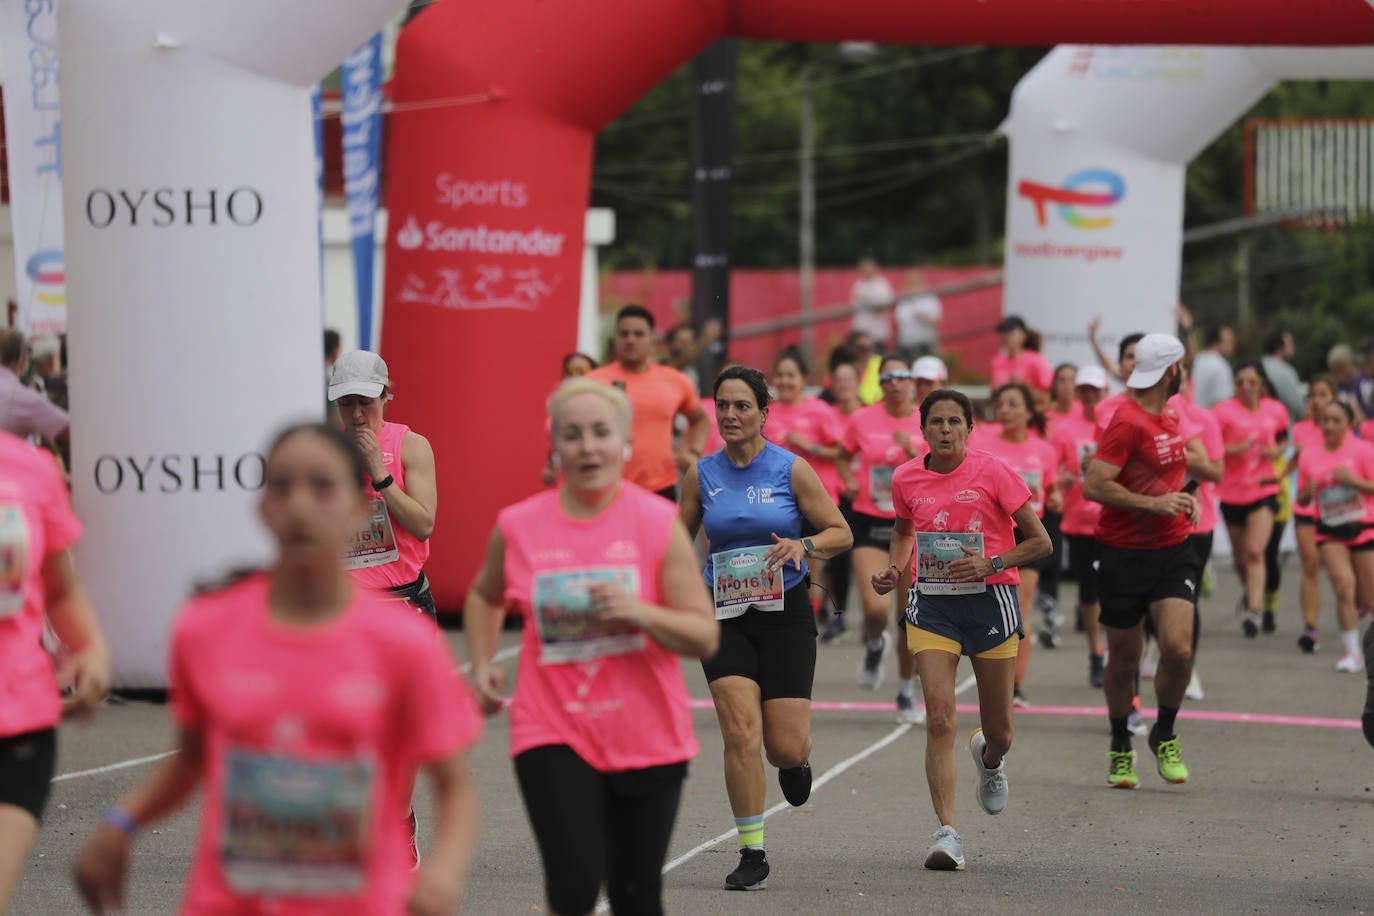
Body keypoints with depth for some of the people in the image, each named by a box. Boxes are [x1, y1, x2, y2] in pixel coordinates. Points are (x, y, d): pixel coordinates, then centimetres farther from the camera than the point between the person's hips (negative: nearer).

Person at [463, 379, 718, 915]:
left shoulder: (659, 523, -6)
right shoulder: (517, 527, -1)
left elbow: (705, 638, -6)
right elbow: (485, 597, 22)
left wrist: (641, 612, -22)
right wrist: (482, 667, 8)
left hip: (647, 740, 1)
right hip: (553, 734, 0)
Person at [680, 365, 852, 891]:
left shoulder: (791, 470, -4)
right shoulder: (702, 475, 3)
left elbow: (841, 534, 0)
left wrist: (803, 545, -20)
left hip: (785, 615, -1)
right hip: (725, 616, 1)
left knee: (784, 748, -6)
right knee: (740, 732, -14)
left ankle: (796, 759, 34)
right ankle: (751, 854, -4)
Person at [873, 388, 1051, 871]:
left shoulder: (992, 473, -8)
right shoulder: (906, 479, 2)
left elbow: (1041, 542, -5)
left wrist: (991, 563, -19)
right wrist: (894, 569, 5)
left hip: (990, 600, -1)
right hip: (931, 604, 1)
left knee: (999, 731, 8)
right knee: (939, 718, -15)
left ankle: (988, 758, 47)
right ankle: (947, 832, -14)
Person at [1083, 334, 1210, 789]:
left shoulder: (1171, 418, 11)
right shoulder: (1128, 422, -15)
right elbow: (1094, 485, -22)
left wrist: (1186, 498, 9)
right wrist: (1155, 503, -21)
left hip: (1172, 550, 6)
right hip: (1124, 554, -5)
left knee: (1178, 650, -12)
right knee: (1123, 661, 5)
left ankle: (1165, 735, 11)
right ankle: (1120, 747, 27)